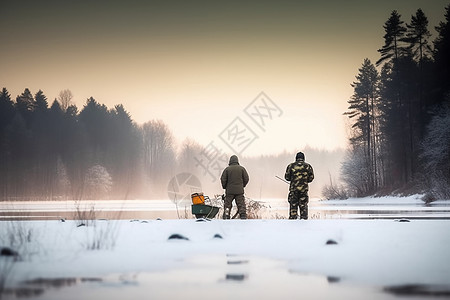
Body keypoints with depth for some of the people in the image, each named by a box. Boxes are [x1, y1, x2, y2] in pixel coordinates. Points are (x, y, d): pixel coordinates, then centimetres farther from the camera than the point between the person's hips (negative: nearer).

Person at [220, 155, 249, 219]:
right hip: (239, 191, 1)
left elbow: (223, 179, -4)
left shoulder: (227, 169, -2)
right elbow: (246, 179, 2)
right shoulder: (242, 168, 1)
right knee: (241, 205, 3)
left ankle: (226, 218, 2)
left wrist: (225, 187, 12)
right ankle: (243, 217, -4)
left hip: (229, 191, 0)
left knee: (227, 205, 7)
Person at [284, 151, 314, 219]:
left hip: (293, 188, -1)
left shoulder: (291, 166, 1)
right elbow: (311, 177, 5)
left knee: (293, 204, 4)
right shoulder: (308, 166, 4)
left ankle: (292, 218, 2)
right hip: (304, 188, 1)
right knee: (303, 205, 6)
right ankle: (304, 218, 5)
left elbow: (287, 177, 4)